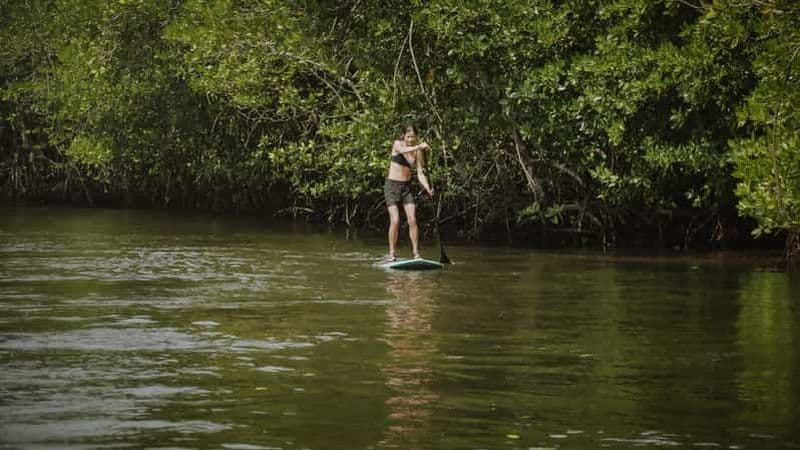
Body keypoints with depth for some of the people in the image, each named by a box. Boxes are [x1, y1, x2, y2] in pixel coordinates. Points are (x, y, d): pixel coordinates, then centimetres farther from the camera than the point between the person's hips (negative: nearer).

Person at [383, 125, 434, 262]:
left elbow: (420, 173, -4)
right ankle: (392, 253, -4)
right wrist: (419, 146, -44)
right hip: (392, 185, -3)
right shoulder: (397, 144, -7)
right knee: (395, 221, -12)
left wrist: (428, 188, -20)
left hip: (407, 186, 3)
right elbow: (403, 150, -31)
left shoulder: (418, 152, 1)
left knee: (412, 220, -7)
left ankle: (416, 253, -5)